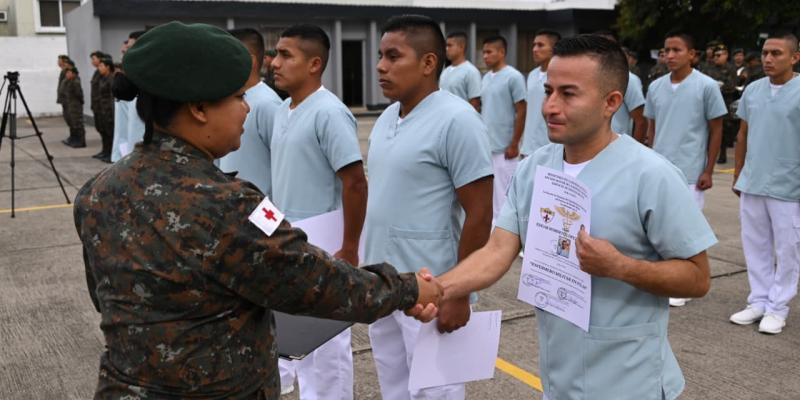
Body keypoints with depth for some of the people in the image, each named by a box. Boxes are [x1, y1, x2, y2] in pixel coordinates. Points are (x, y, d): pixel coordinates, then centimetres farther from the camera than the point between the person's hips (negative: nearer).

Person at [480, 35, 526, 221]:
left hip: (504, 148, -7)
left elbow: (521, 112, -12)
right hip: (485, 146, 8)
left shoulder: (513, 77, -11)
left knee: (504, 192, -2)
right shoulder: (486, 78, 11)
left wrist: (514, 144, -14)